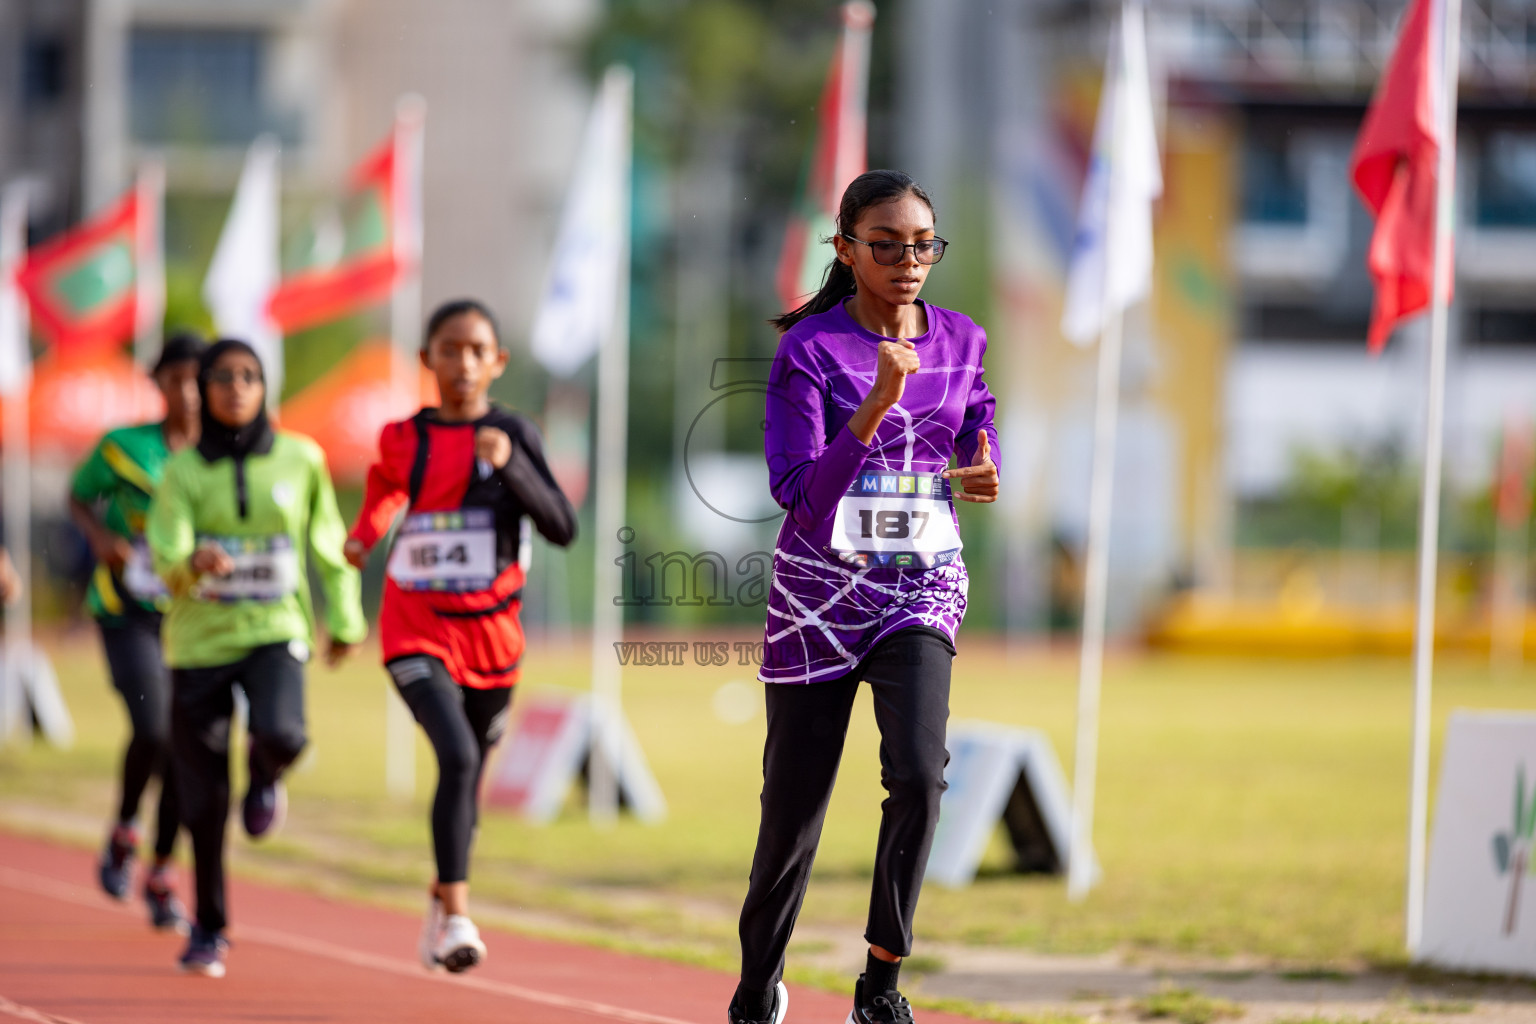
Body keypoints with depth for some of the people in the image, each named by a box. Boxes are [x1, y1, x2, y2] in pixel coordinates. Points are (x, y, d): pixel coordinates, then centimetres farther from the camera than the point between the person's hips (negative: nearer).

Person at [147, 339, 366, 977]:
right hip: (200, 640, 0)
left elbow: (327, 541, 13)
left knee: (279, 734, -30)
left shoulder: (300, 459, 0)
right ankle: (207, 930, 23)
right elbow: (166, 555, -13)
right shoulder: (183, 470, -4)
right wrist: (194, 562, -35)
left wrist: (344, 618, 17)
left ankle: (265, 776, 9)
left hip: (276, 631, 0)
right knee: (203, 799, 4)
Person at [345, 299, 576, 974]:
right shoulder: (402, 439, 1)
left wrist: (509, 463, -24)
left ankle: (440, 897, 42)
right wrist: (365, 534, 12)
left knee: (470, 774, 15)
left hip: (489, 631, 1)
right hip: (417, 631, -1)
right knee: (458, 755, -23)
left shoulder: (511, 435, -4)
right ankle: (457, 917, -25)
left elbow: (561, 528, -13)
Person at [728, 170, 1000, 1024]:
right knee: (794, 813, 6)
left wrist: (984, 475, -5)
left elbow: (979, 435, 19)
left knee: (919, 771, -23)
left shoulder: (961, 341, 3)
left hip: (923, 583, 2)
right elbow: (802, 496, -17)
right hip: (821, 591, -2)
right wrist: (875, 406, -29)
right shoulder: (810, 347, -9)